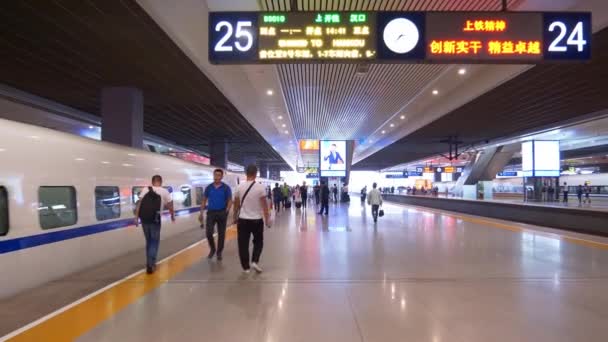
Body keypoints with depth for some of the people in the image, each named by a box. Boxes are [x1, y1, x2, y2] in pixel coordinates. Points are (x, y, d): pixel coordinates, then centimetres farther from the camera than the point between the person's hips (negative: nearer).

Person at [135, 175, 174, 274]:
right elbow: (170, 206, 11)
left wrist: (136, 218, 3)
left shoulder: (145, 190, 11)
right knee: (155, 241, 8)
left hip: (144, 218, 3)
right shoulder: (164, 191, 5)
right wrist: (173, 216, 26)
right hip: (155, 219, -3)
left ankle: (149, 263, 28)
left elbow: (139, 204, 3)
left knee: (148, 241, 19)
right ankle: (150, 265, 0)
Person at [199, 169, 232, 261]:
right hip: (210, 213, 2)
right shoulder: (208, 187, 4)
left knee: (221, 234, 5)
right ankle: (212, 249, 21)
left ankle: (219, 252, 20)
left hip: (222, 213, -1)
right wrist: (201, 213, 4)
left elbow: (230, 201, -2)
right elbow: (204, 201, 10)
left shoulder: (226, 188, -3)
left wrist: (226, 211, -17)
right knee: (209, 233, -4)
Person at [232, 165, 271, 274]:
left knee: (243, 244, 9)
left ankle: (246, 267, 14)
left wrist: (235, 217, 21)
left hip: (243, 219, 2)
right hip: (257, 220, -1)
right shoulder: (260, 187, -9)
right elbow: (264, 205, -8)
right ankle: (255, 262, 3)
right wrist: (267, 219, 0)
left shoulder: (239, 187, -2)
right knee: (258, 242, 18)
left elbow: (236, 204, 7)